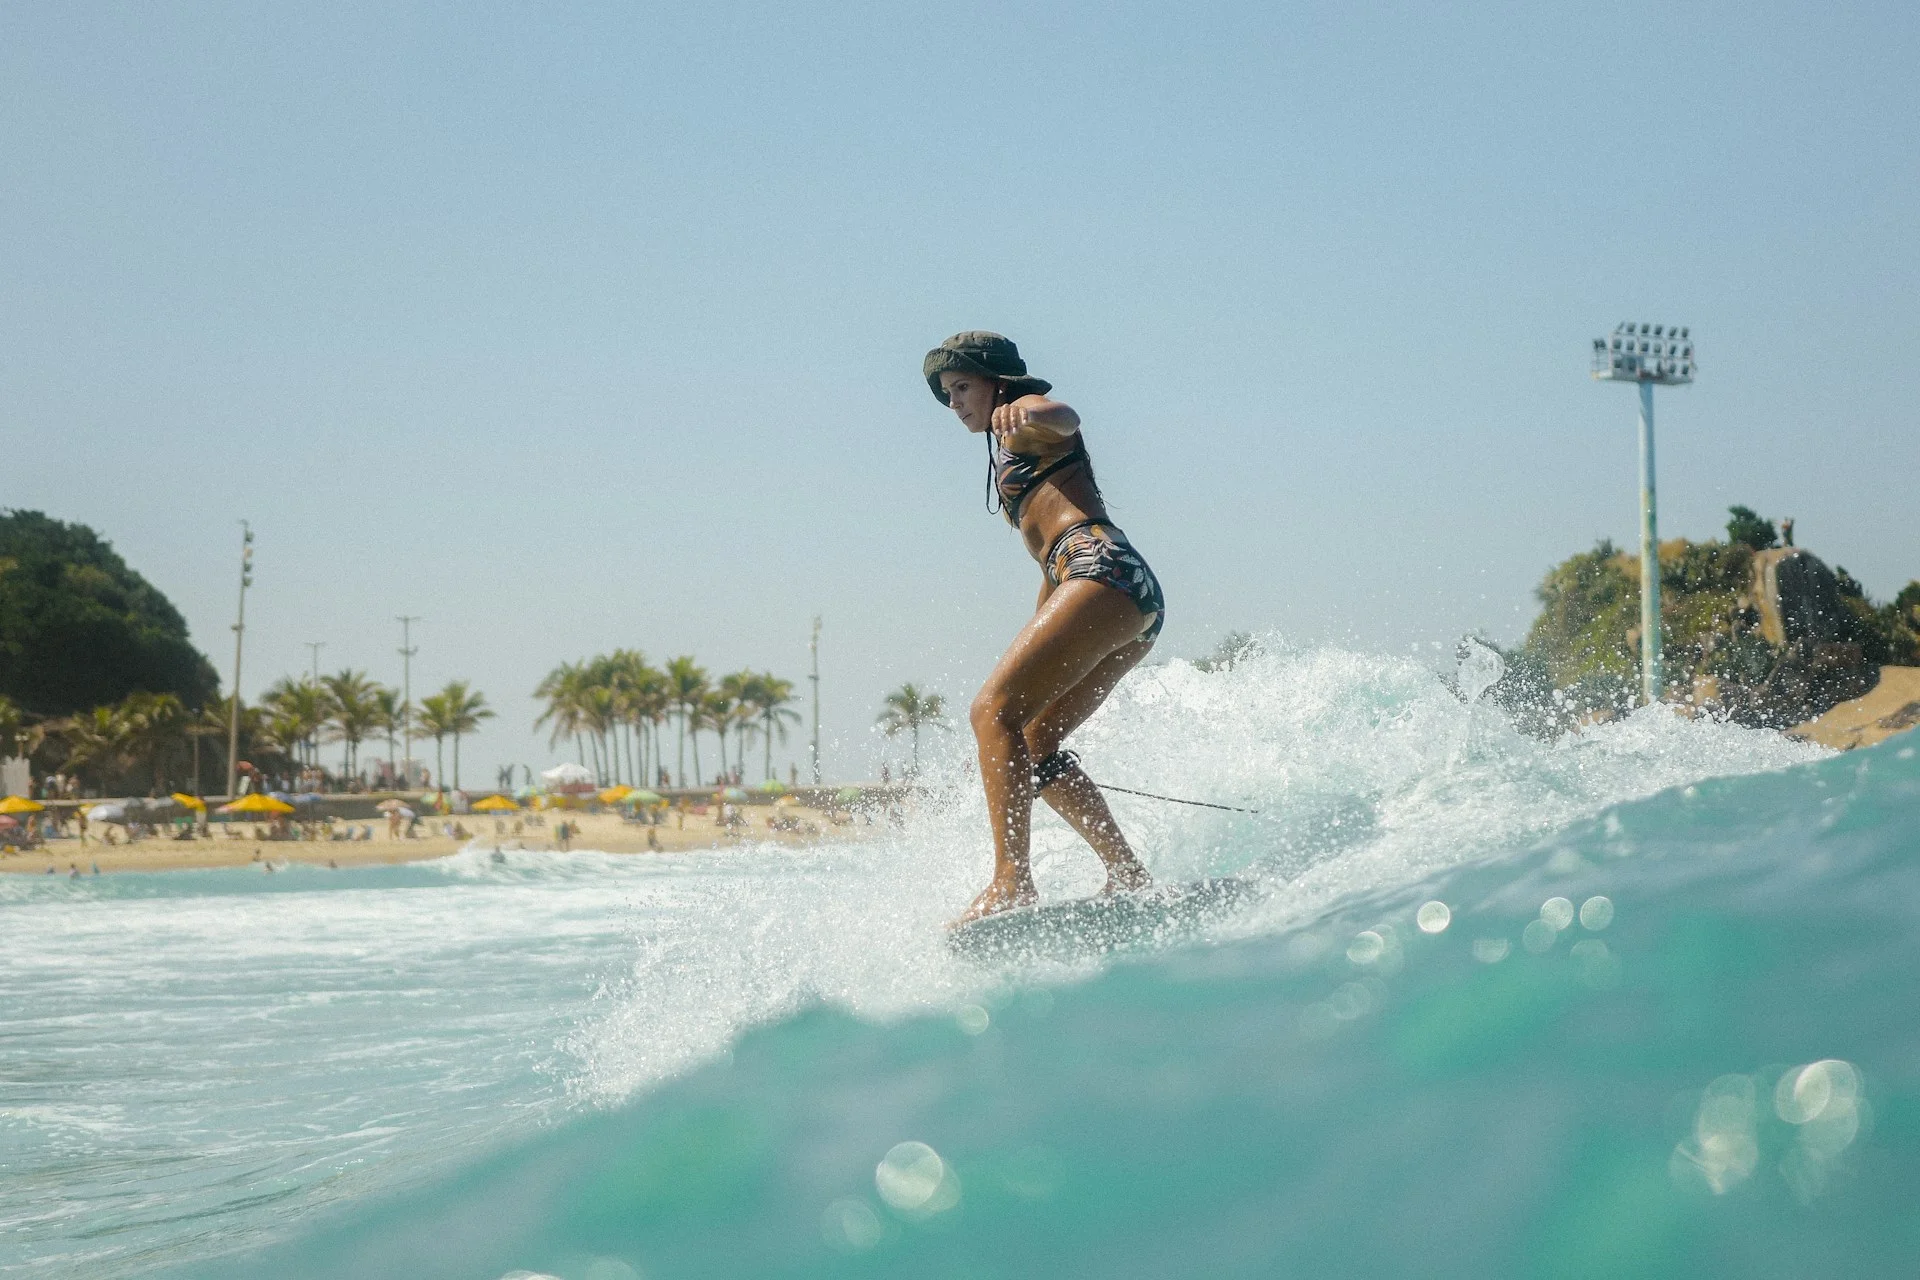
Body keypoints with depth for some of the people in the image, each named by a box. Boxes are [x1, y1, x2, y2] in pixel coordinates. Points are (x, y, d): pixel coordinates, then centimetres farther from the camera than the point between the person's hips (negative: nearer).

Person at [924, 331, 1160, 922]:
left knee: (994, 710, -20)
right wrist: (1031, 652, 36)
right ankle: (1129, 874, 3)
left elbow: (1064, 418, -20)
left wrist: (1026, 412, -44)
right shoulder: (1014, 461, 34)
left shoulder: (1028, 420, 7)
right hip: (1136, 605, 10)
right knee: (1033, 744, 12)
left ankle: (1011, 882, -33)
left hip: (1104, 568, -10)